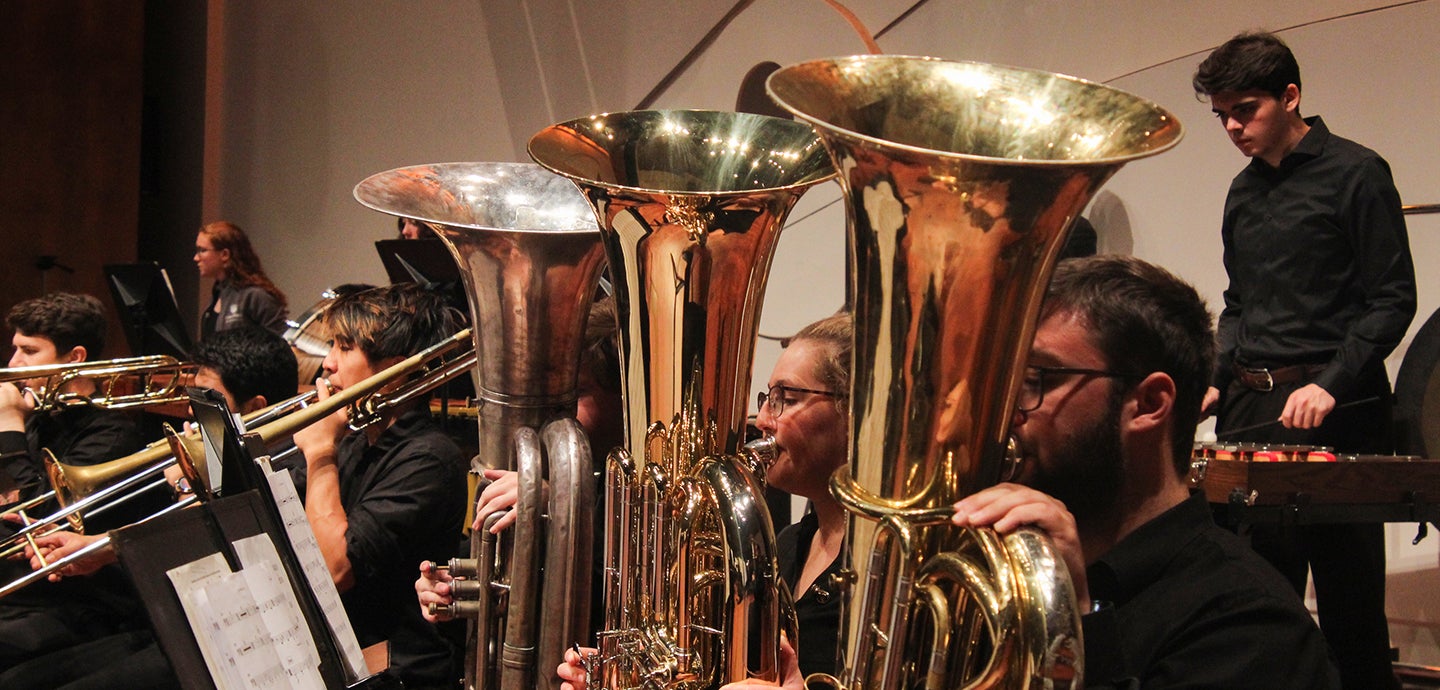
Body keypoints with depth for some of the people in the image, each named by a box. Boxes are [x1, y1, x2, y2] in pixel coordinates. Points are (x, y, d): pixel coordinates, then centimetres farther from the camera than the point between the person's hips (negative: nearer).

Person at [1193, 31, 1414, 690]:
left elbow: (1392, 300, -8)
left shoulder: (1355, 174, -4)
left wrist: (1332, 383, -18)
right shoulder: (1244, 191, 16)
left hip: (1336, 413, -6)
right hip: (1250, 407, 6)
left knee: (1349, 598, -1)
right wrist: (1217, 381, 8)